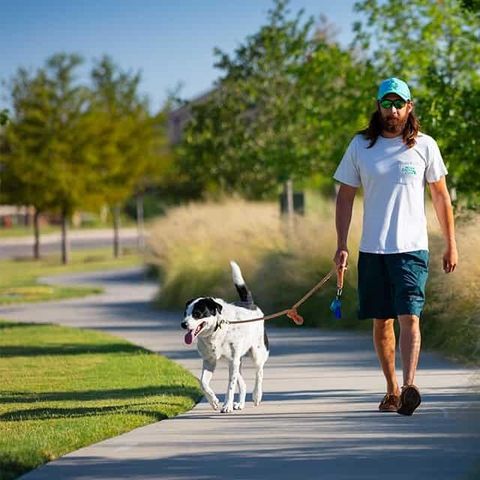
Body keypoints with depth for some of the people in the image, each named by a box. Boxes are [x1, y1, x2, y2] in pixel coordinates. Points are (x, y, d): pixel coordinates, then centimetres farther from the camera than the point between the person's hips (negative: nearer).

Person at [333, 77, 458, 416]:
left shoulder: (424, 146, 3)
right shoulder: (360, 146, 6)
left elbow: (441, 196, 10)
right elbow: (345, 197, 9)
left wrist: (451, 244, 8)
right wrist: (341, 245, 1)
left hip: (412, 248, -2)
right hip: (372, 249, 2)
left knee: (409, 317, -15)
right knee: (381, 322, 7)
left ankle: (410, 387, -25)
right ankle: (392, 391, 18)